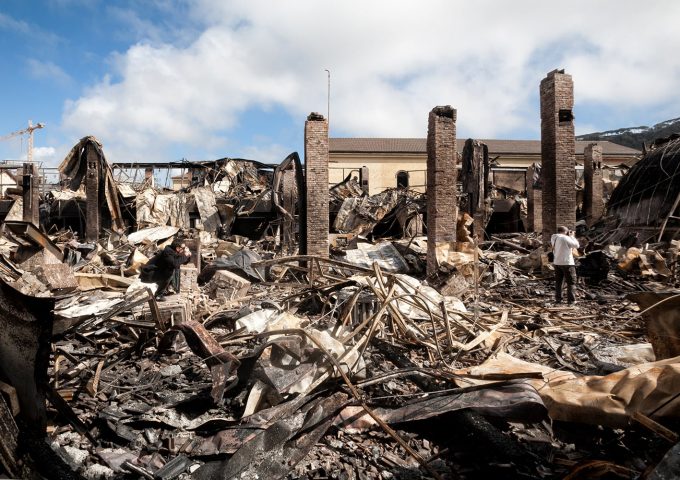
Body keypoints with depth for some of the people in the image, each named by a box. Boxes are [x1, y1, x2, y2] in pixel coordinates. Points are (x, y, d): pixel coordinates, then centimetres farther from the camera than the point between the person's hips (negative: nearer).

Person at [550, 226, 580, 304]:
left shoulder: (553, 238, 4)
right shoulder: (565, 238, -17)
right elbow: (576, 245, -9)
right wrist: (571, 236, 1)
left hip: (557, 263, 7)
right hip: (567, 263, -7)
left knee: (558, 281, 15)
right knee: (570, 282, 4)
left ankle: (558, 298, 16)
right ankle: (571, 299, 5)